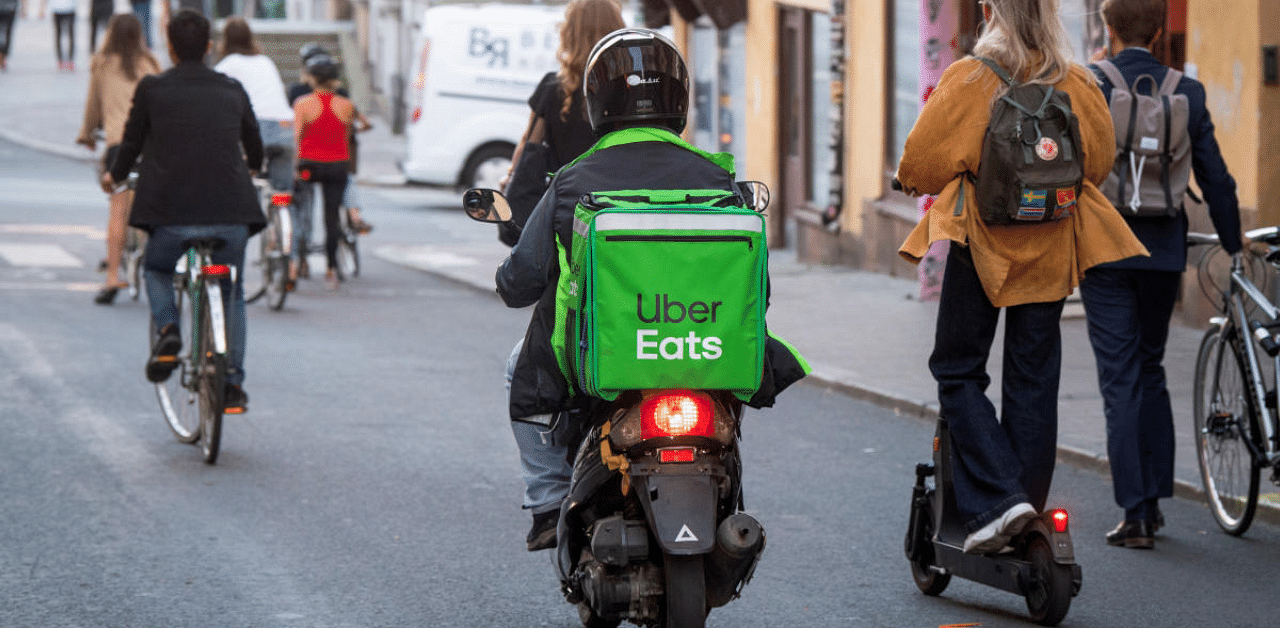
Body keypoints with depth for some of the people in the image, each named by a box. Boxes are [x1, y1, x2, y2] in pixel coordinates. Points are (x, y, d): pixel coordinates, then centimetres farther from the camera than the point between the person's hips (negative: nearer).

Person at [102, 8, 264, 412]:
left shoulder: (152, 89, 4)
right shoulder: (232, 90, 12)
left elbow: (132, 142, 12)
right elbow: (254, 146, 27)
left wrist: (115, 176, 35)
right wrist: (252, 167, 53)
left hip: (172, 213, -2)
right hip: (232, 212, 2)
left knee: (157, 270, 29)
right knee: (231, 291, 24)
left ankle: (167, 330, 2)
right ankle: (233, 385, 20)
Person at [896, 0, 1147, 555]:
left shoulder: (969, 80, -12)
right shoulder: (1079, 86, 0)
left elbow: (922, 161, -8)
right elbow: (1099, 162, 13)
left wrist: (911, 180, 15)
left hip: (982, 241, -4)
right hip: (1051, 251, 4)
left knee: (957, 370, 6)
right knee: (1034, 379, 10)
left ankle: (996, 499, -10)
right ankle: (1027, 511, 12)